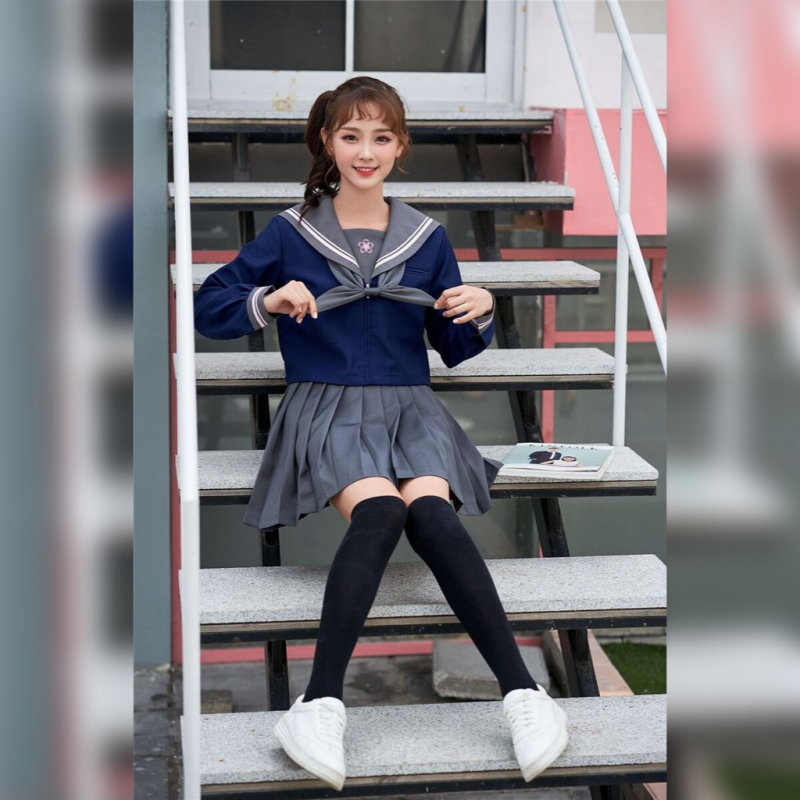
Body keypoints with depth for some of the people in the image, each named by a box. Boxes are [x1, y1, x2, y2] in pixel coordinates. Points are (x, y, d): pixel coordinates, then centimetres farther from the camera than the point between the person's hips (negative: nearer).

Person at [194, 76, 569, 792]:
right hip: (327, 406, -2)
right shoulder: (290, 234, 7)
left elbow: (454, 350, 17)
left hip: (409, 404, 2)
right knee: (378, 510, -34)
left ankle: (523, 694, -36)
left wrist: (479, 315, -5)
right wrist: (269, 301, -10)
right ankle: (321, 704, -40)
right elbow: (208, 308, 8)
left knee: (430, 511, -31)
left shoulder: (428, 238, 12)